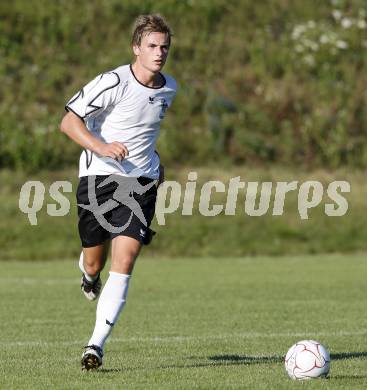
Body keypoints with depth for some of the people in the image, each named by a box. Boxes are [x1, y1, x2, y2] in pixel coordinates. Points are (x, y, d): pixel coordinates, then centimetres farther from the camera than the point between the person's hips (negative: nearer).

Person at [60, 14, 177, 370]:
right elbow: (69, 121, -14)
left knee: (124, 261, -14)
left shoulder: (168, 88, 7)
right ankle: (89, 273, 47)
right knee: (94, 262, 6)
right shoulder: (113, 83, -13)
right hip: (99, 178, -3)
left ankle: (96, 344, -13)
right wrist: (101, 147, -29)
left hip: (142, 181, 3)